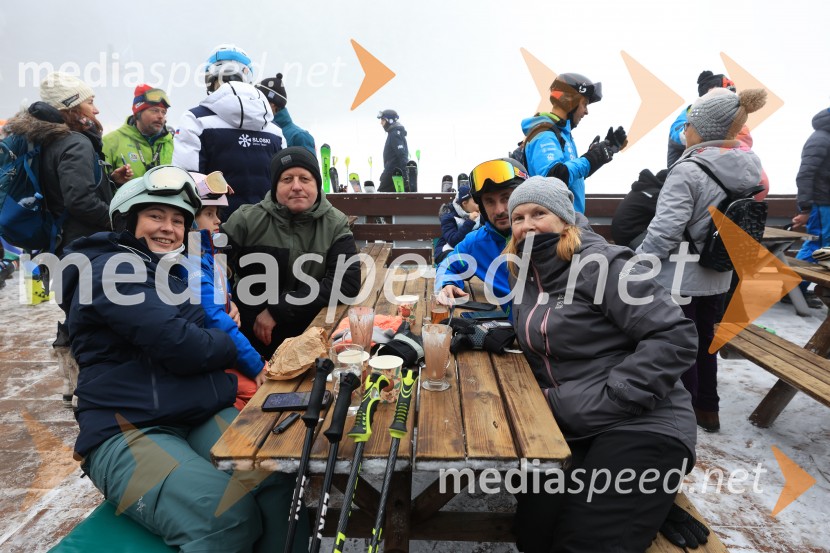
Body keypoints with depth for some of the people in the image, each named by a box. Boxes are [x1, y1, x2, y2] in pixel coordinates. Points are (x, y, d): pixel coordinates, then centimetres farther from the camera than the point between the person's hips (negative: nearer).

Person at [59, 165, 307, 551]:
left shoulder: (179, 271, 22)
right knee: (226, 517, -31)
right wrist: (233, 345, 1)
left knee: (284, 484, -22)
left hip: (207, 416, 7)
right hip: (128, 431, -6)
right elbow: (179, 347, -17)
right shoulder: (114, 269, -5)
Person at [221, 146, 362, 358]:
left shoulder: (335, 225, -1)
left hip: (310, 337, 1)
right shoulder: (247, 220, -1)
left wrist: (278, 311, -17)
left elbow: (347, 281, -12)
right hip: (250, 340, -1)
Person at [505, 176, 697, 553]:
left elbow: (675, 337, -18)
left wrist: (608, 402, -20)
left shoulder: (600, 264, -13)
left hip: (640, 425, -7)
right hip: (569, 428, 7)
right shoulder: (528, 274, 10)